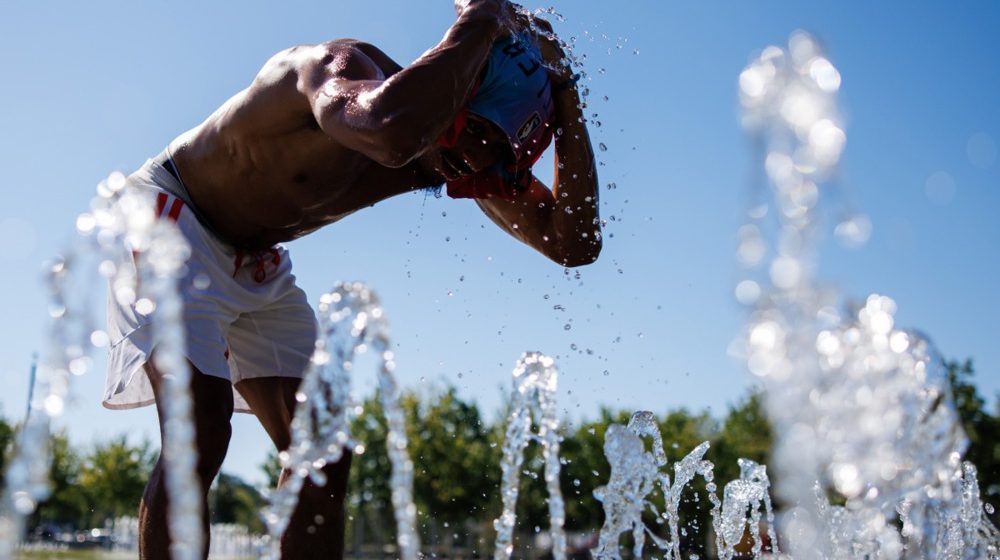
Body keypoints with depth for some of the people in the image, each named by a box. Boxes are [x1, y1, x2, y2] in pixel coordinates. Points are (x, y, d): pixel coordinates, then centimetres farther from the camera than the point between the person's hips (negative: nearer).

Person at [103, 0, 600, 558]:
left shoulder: (464, 156, -9)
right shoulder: (346, 66, -31)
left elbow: (576, 244, -12)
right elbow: (388, 134, -58)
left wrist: (564, 104, -21)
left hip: (256, 264, 8)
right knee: (200, 434, -24)